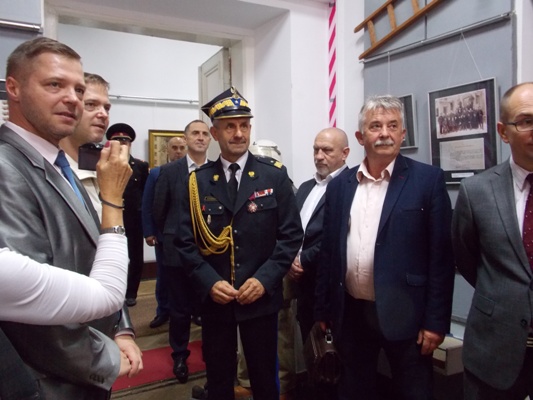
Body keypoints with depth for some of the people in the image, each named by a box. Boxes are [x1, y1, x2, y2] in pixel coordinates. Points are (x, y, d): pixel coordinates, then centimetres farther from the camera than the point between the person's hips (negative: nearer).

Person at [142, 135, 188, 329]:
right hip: (164, 234, 2)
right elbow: (147, 206, 1)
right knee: (163, 275, 14)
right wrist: (148, 232, -5)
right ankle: (163, 311, 29)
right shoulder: (156, 173, 4)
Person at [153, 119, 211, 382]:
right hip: (178, 251, 0)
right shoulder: (169, 171, -2)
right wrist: (173, 235, 9)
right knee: (180, 308, 12)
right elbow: (158, 211, 3)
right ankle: (179, 356, 32)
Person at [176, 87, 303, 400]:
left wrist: (264, 280, -14)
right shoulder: (198, 181, 1)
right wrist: (209, 282, -13)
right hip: (214, 299, 1)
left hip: (261, 297, -1)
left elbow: (291, 235, -5)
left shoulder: (275, 176, -2)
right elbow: (185, 241, -1)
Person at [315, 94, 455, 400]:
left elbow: (441, 256, -8)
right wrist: (323, 311, 8)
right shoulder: (339, 185, 5)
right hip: (351, 314, 4)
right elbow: (328, 253, 7)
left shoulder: (428, 179, -6)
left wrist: (436, 321, -10)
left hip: (404, 314, -3)